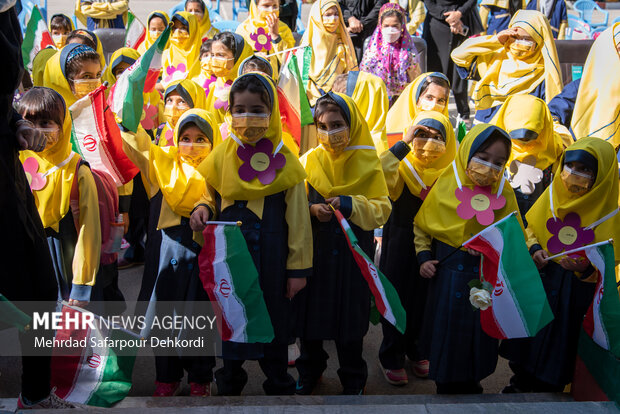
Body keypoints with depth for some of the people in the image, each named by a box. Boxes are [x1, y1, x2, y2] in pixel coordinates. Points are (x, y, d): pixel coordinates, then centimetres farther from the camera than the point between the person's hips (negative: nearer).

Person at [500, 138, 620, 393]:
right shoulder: (552, 195, -4)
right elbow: (530, 228, 10)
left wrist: (585, 269, -28)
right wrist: (534, 249, -9)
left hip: (575, 294, -3)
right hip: (537, 281, 4)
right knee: (527, 337, 17)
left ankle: (546, 391, 32)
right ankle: (520, 383, 40)